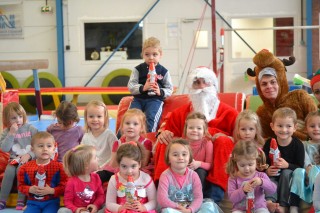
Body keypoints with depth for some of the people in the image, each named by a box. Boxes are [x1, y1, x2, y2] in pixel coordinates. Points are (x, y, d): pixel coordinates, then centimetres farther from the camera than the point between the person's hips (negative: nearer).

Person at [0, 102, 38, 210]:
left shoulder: (31, 129, -2)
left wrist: (29, 155, -19)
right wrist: (11, 133, -17)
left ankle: (21, 201, -23)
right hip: (14, 159, 2)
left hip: (29, 159, -2)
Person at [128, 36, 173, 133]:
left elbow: (169, 89, 7)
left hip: (155, 99, -1)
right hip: (138, 99, 1)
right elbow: (131, 86, -2)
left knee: (151, 117, -27)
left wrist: (160, 92, -14)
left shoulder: (163, 71, 6)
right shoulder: (137, 69, 6)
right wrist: (143, 88, -20)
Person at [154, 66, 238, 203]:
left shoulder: (229, 113, 5)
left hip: (216, 163, -2)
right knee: (166, 142, -18)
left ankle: (212, 198, -41)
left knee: (224, 141, -29)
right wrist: (163, 133, -6)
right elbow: (168, 136, 17)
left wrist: (227, 139, -19)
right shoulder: (179, 113, 13)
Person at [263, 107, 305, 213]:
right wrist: (267, 171, -26)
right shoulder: (269, 143, -6)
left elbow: (300, 167, -12)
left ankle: (283, 205, -27)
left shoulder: (298, 145, -10)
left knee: (286, 173, -31)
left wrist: (287, 165, -30)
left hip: (290, 177, -1)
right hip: (273, 177, 1)